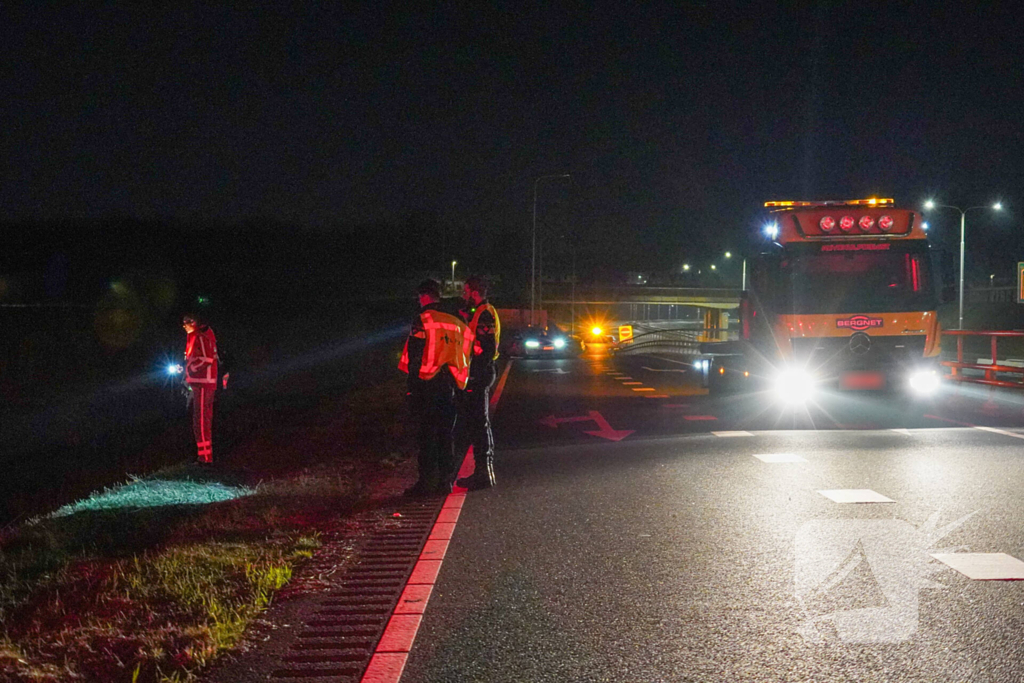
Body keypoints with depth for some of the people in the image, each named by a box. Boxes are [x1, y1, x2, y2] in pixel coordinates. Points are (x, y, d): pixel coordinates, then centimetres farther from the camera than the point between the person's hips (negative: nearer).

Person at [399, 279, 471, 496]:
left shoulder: (422, 320, -7)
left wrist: (412, 384, -5)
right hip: (449, 385, 5)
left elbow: (415, 355, -9)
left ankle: (427, 481, -3)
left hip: (427, 383, -5)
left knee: (426, 433, -2)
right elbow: (464, 354, 13)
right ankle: (446, 480, 13)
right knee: (446, 433, 10)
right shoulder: (455, 323, 12)